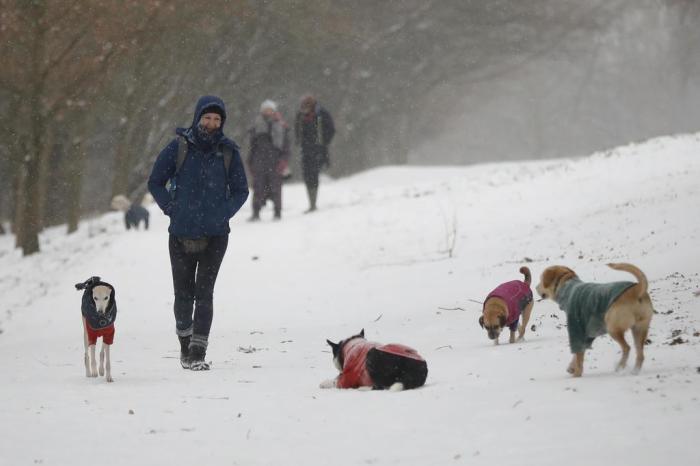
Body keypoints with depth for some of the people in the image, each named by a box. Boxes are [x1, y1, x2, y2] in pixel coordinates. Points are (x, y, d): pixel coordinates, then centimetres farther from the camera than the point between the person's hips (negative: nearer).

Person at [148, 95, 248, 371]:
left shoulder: (228, 152, 3)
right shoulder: (179, 147, 0)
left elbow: (240, 191, 12)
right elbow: (155, 182, 7)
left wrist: (222, 214, -3)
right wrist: (172, 209, -4)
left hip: (215, 235, 0)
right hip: (181, 234, 0)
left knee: (204, 294, -8)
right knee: (183, 294, 6)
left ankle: (198, 354, -9)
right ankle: (185, 344, 28)